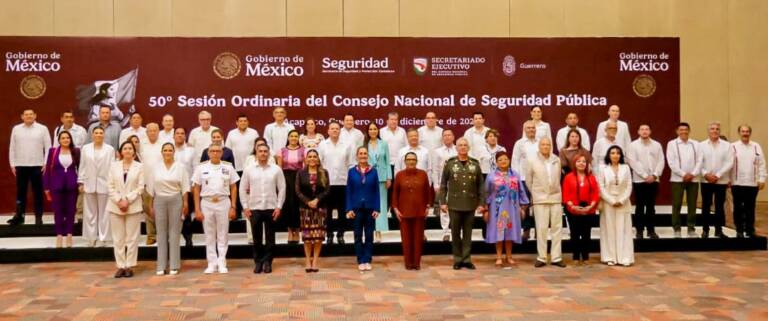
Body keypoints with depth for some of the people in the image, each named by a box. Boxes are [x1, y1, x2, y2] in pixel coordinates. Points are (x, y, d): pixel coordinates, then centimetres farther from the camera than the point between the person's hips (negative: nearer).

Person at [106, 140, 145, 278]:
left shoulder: (139, 166, 4)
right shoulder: (114, 166, 10)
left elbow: (140, 187, -3)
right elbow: (110, 186, 4)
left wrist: (127, 200, -12)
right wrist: (119, 201, -9)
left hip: (133, 206, -2)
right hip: (116, 206, 2)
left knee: (132, 237, 0)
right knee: (118, 238, 4)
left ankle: (129, 266, 6)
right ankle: (121, 266, 10)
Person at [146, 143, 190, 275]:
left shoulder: (180, 166, 2)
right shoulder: (155, 168, 7)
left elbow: (185, 187, 0)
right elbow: (151, 188, 8)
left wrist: (185, 204, -5)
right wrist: (151, 206, 5)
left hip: (175, 200, -2)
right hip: (159, 201, 2)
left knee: (174, 232, 1)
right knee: (161, 233, 4)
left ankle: (174, 266, 7)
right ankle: (161, 266, 10)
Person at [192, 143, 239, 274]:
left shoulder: (228, 167, 3)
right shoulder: (201, 168, 3)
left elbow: (233, 188, 5)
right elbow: (196, 189, 4)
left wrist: (233, 207, -2)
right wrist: (197, 209, -1)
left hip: (223, 202, 0)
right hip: (206, 203, 1)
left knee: (223, 235, 3)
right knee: (209, 235, 7)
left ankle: (222, 263, 11)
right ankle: (211, 264, 15)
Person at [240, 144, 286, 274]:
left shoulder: (276, 169, 2)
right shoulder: (249, 170, 4)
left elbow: (282, 188, 2)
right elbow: (243, 189, 7)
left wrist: (279, 206, -4)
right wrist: (245, 207, 0)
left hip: (271, 208, 0)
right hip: (254, 208, 1)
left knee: (270, 238, 5)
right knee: (256, 238, 6)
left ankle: (267, 262, 15)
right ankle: (258, 262, 16)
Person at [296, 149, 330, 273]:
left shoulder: (324, 173, 5)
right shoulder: (301, 173, 5)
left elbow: (327, 190, -1)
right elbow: (298, 191, 0)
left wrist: (317, 200, -14)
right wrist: (308, 202, -13)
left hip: (320, 207, 0)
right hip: (305, 207, 0)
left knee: (318, 235, -1)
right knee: (307, 235, 1)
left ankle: (315, 261, 7)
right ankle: (308, 261, 8)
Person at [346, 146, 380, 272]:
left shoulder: (373, 171, 0)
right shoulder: (352, 171, 0)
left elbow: (376, 191, 1)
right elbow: (348, 191, 1)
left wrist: (377, 209, -4)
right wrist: (349, 209, -5)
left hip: (370, 208, 0)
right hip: (356, 208, 0)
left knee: (369, 235, 6)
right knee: (358, 236, 7)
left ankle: (367, 260, 14)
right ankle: (360, 261, 14)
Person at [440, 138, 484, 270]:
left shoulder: (475, 164, 5)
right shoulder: (449, 163, 1)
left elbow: (480, 185, 6)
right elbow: (443, 184, 2)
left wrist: (481, 203, 1)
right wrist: (442, 202, -3)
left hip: (470, 205, 1)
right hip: (454, 204, -1)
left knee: (468, 233, 7)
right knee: (455, 233, 6)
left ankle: (467, 259, 15)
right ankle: (457, 259, 15)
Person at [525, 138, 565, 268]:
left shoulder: (557, 160, 5)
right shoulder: (531, 160, -2)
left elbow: (558, 178, 13)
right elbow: (528, 180, 4)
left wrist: (555, 191, 13)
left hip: (556, 197, 3)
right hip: (540, 199, -3)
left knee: (557, 228, 4)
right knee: (541, 228, -1)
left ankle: (556, 257, 11)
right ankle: (541, 258, 7)